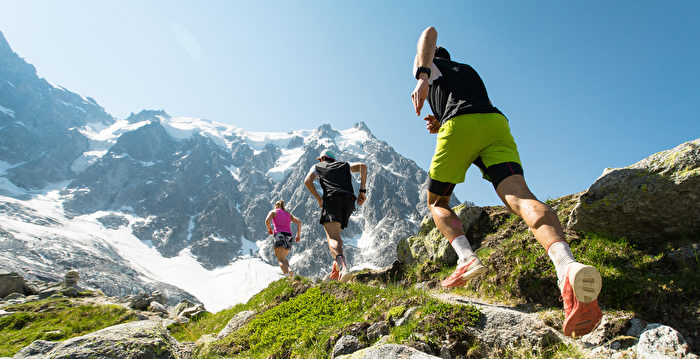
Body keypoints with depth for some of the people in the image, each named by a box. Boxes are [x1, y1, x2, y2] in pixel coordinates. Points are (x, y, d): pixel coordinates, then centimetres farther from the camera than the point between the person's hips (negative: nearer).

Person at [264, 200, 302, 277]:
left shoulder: (273, 212, 14)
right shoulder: (288, 214, 25)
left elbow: (267, 220, -7)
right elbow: (299, 222, 12)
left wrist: (269, 228, 11)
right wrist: (298, 234, 14)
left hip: (279, 235, -5)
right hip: (289, 236, 5)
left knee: (281, 260, -11)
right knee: (283, 257, 22)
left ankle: (287, 274, -37)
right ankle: (289, 270, -6)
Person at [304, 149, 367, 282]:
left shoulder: (317, 167, 26)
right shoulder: (345, 165, 32)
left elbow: (307, 181, 6)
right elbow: (362, 166, 13)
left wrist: (319, 199, 12)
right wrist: (362, 190, 9)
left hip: (332, 199, -4)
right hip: (349, 201, 4)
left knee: (332, 238, -16)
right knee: (336, 233, 21)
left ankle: (343, 264, -43)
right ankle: (337, 266, 4)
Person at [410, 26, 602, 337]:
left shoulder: (427, 65, 27)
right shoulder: (469, 70, 42)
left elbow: (430, 32, 4)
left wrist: (422, 78, -12)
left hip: (459, 126, -4)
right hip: (497, 123, 4)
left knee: (437, 201, 13)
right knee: (518, 195, -18)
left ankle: (466, 258, -13)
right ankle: (566, 265, -46)